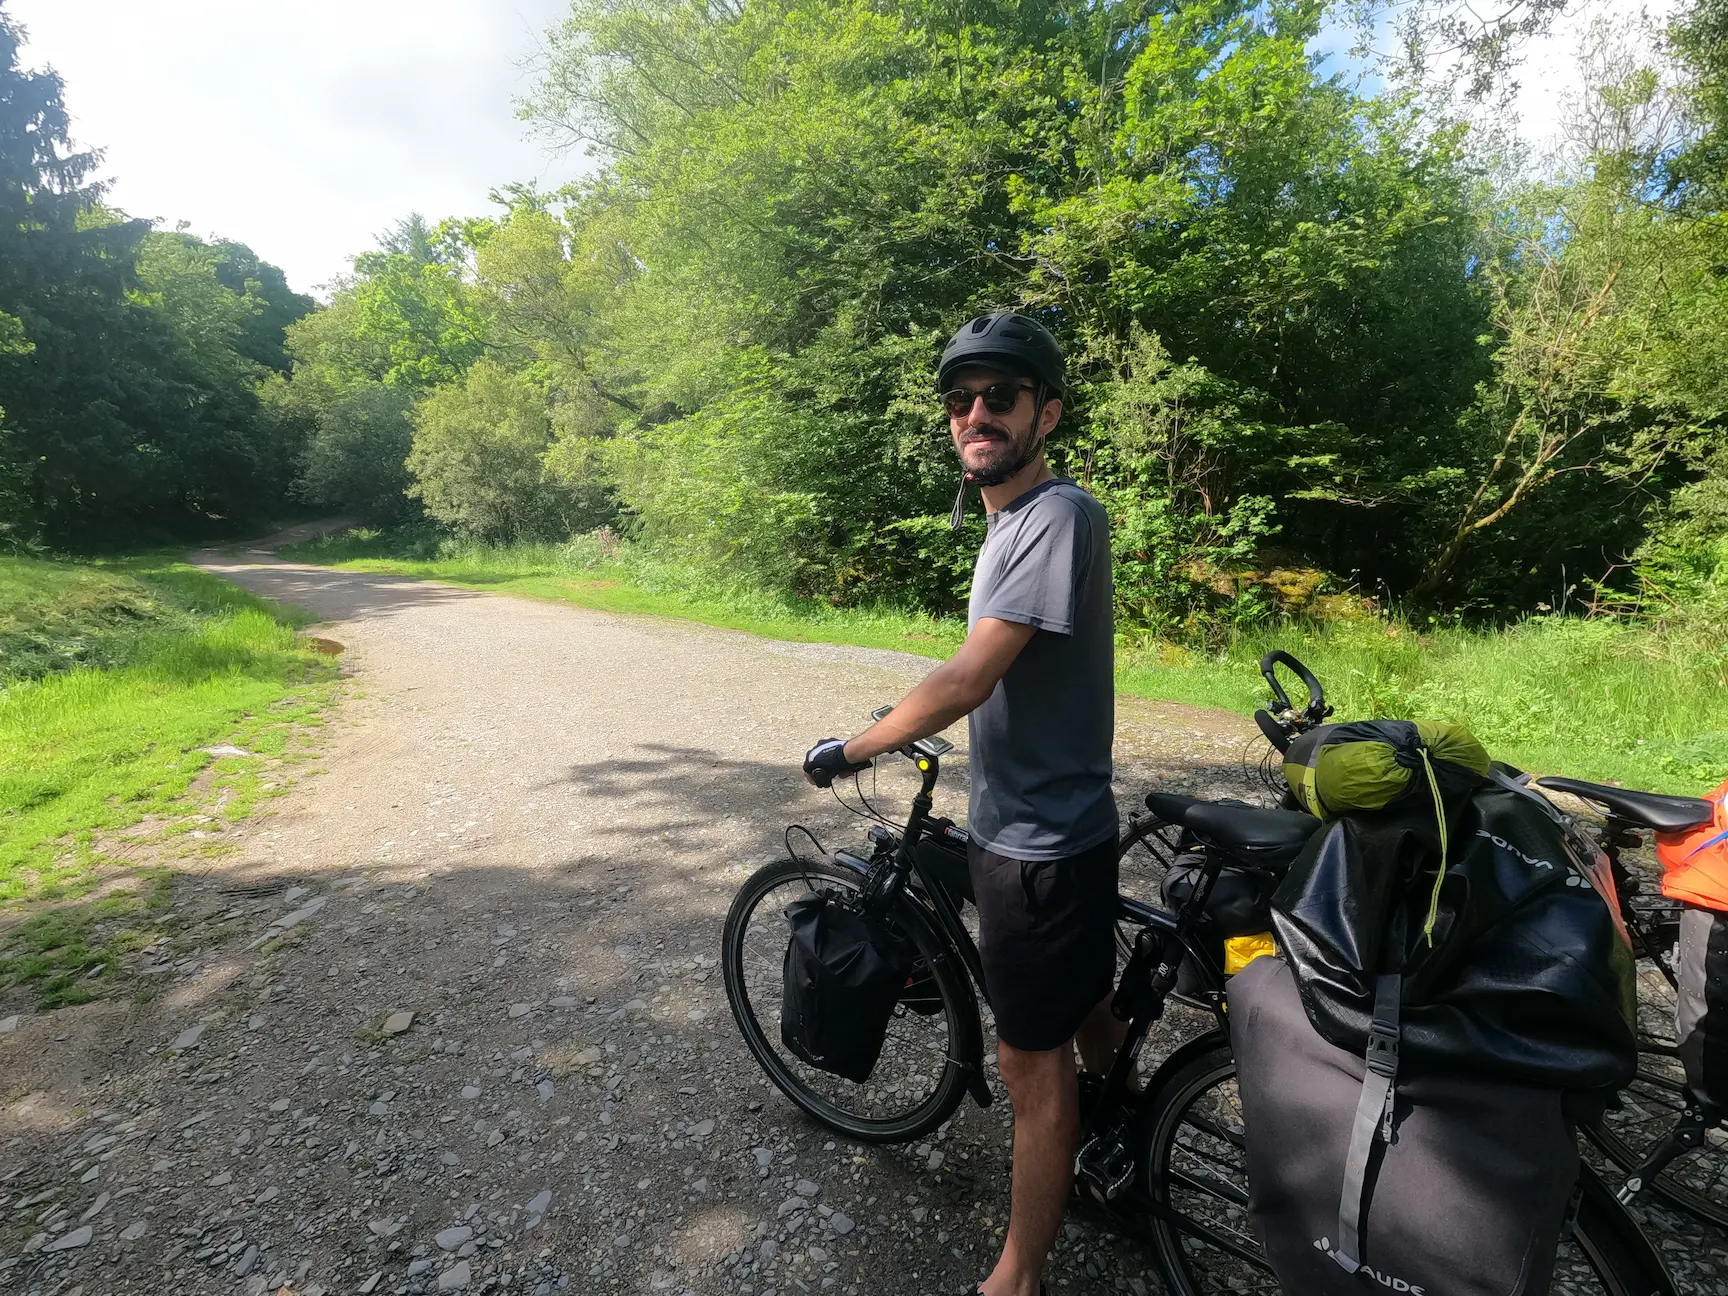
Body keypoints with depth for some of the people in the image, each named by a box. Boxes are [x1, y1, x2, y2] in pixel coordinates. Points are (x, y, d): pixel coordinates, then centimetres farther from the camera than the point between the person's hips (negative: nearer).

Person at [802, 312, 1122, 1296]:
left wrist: (849, 750, -16)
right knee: (1087, 1009, 28)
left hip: (1039, 844, -9)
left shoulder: (1060, 514, -22)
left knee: (1033, 1062, 7)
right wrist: (918, 718, 19)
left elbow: (967, 678, -27)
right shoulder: (1015, 522, 10)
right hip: (1056, 826, 9)